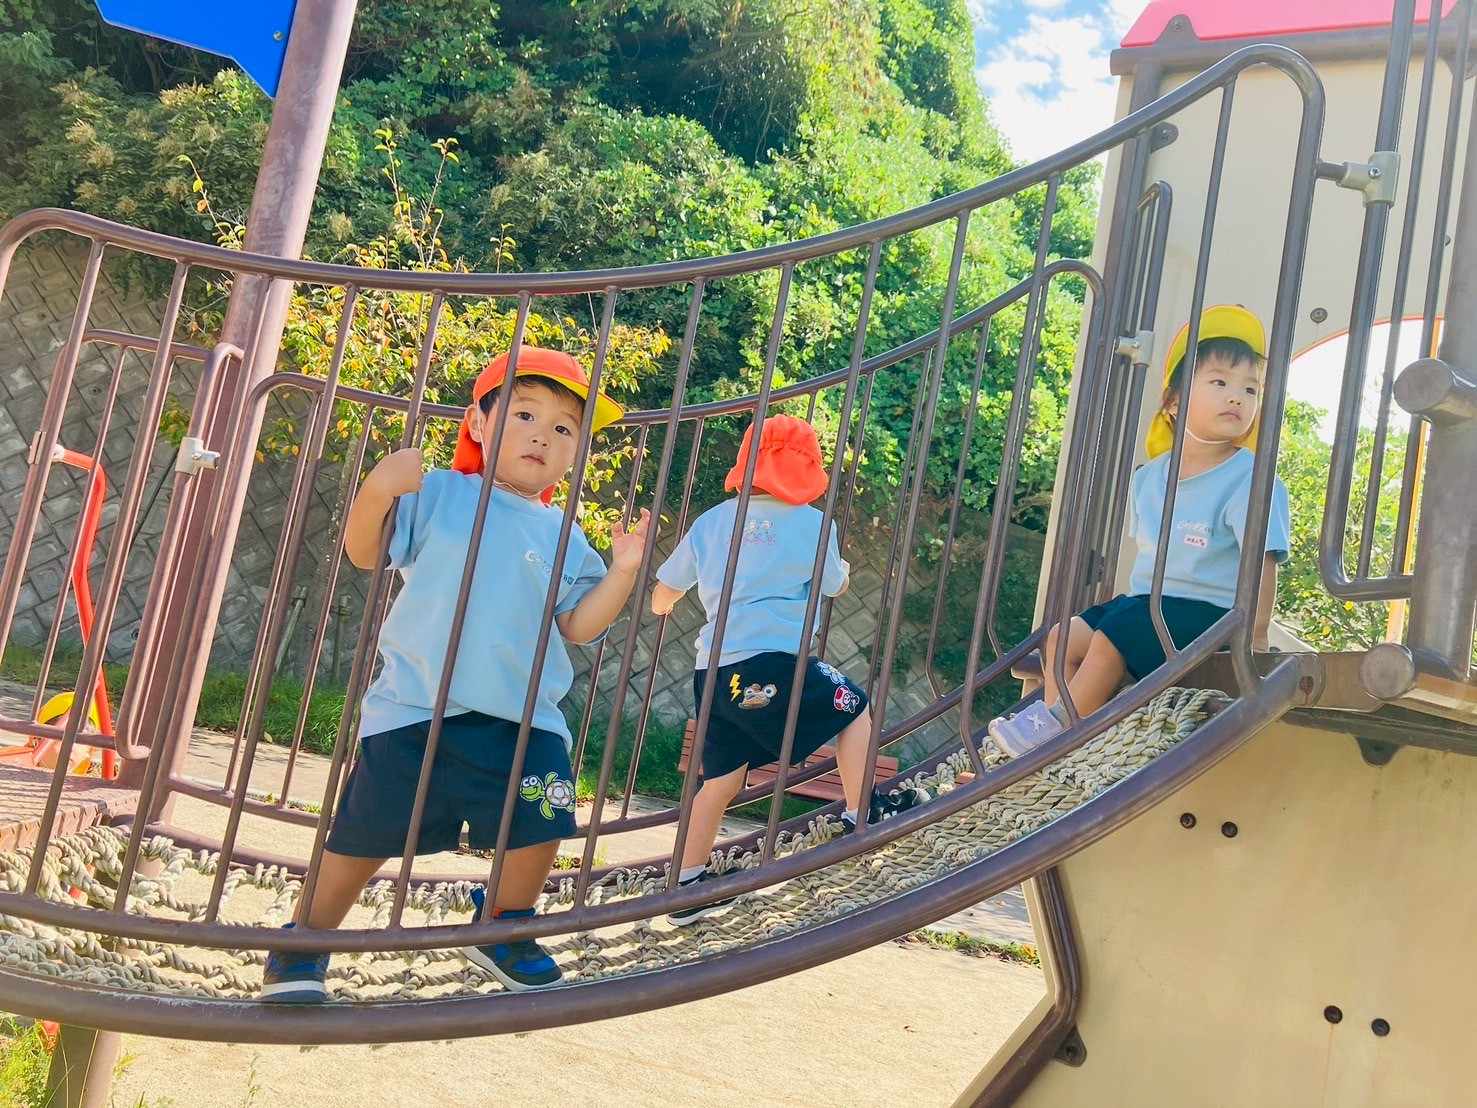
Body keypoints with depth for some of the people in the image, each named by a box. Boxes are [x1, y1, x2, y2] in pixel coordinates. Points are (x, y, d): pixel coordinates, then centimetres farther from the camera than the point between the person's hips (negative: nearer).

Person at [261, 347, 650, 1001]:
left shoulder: (563, 536, 9)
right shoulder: (439, 495, 2)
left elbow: (577, 625, 7)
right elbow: (364, 554, 0)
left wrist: (622, 571, -5)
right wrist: (376, 493, -18)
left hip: (522, 718, 3)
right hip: (414, 707, -2)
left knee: (537, 826, -1)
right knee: (367, 830, 4)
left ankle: (503, 932, 28)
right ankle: (304, 945, 25)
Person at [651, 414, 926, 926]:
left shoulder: (709, 521, 14)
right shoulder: (810, 523, 3)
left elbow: (662, 594, 19)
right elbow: (835, 586, 17)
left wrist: (662, 604, 43)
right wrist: (843, 568, 40)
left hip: (713, 671, 5)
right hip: (771, 663, -5)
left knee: (721, 780, 16)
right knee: (854, 707, 17)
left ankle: (688, 887, 19)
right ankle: (862, 816, 17)